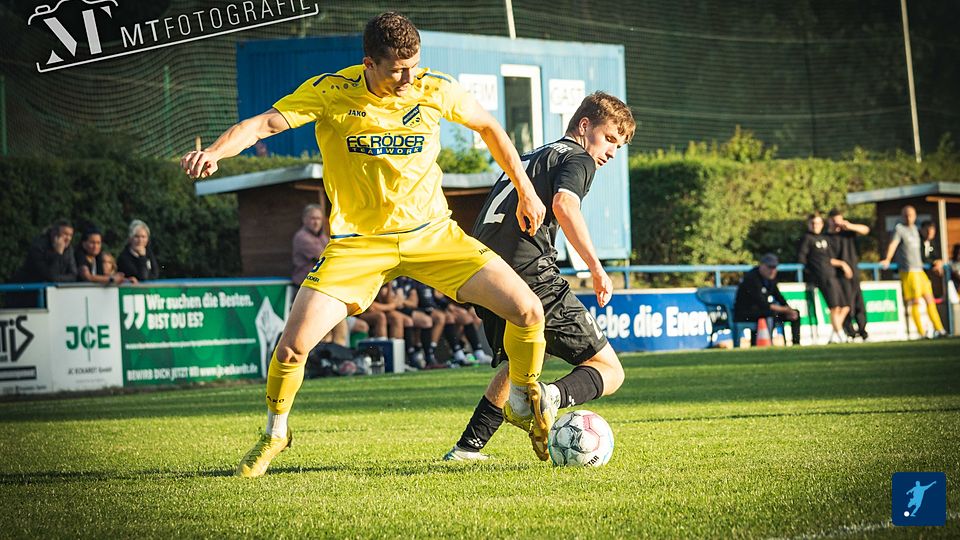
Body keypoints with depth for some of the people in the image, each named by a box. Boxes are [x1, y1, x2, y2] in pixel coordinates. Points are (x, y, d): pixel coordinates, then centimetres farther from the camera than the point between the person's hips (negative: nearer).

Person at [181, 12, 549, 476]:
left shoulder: (436, 90, -8)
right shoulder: (330, 92, -14)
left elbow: (488, 127, 10)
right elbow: (261, 125, -24)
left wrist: (526, 191, 14)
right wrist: (214, 152, -43)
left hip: (433, 233, 2)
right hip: (359, 242, -2)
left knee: (528, 311, -11)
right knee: (292, 345, -16)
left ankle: (527, 403, 18)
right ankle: (275, 434, 13)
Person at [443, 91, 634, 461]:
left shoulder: (531, 158, 30)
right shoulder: (578, 159, 4)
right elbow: (564, 205, -17)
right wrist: (597, 268, -17)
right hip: (532, 274, -8)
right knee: (608, 371, -3)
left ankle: (468, 447, 21)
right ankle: (552, 397, -34)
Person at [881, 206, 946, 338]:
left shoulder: (915, 228, 18)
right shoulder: (899, 228, -3)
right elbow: (893, 244, -17)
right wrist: (887, 260, -33)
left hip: (919, 269, 7)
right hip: (908, 271, -7)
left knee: (929, 299, 7)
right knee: (915, 302, -7)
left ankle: (939, 329, 12)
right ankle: (922, 332, -4)